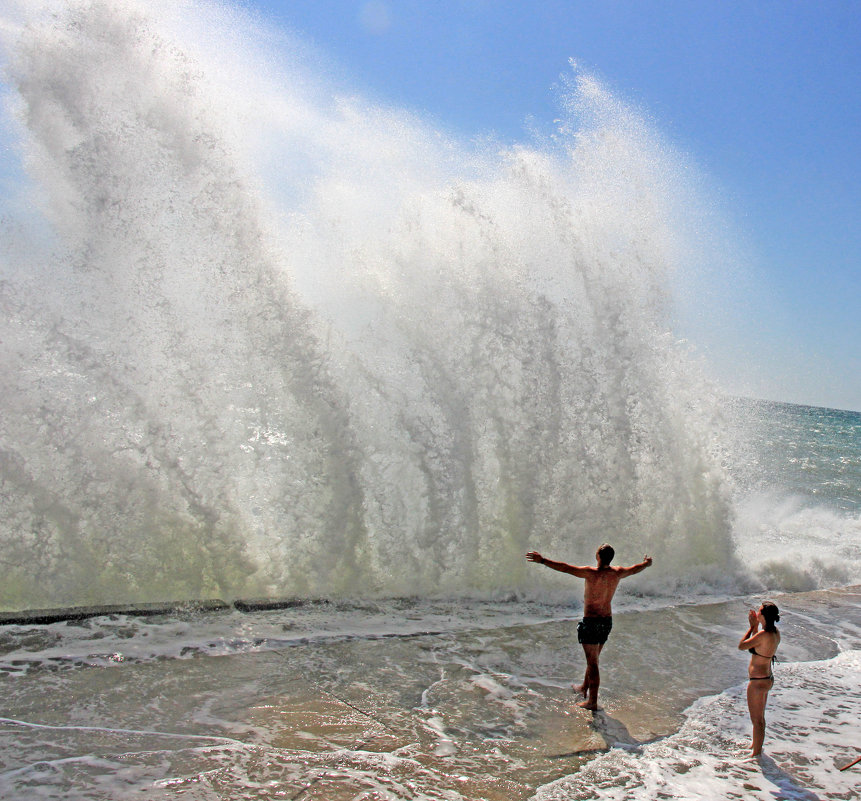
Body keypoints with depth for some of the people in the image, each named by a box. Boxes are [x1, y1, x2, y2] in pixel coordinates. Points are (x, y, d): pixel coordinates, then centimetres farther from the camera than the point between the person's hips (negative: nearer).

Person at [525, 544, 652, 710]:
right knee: (593, 658, 23)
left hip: (591, 621, -6)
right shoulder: (617, 573, -2)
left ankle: (592, 701, 7)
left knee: (592, 662, 0)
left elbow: (565, 568, -26)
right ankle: (584, 687, 40)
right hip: (607, 621, 6)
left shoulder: (592, 573, -21)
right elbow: (635, 569, 18)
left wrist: (542, 560, -24)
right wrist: (646, 563, 39)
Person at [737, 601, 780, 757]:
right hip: (768, 678, 9)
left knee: (757, 720, 6)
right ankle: (756, 746, 42)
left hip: (758, 682, -9)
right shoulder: (776, 633, -1)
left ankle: (756, 754, 19)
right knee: (760, 717, 25)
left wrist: (752, 627, -10)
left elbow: (741, 646, -17)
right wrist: (755, 627, 10)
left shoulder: (763, 635, -27)